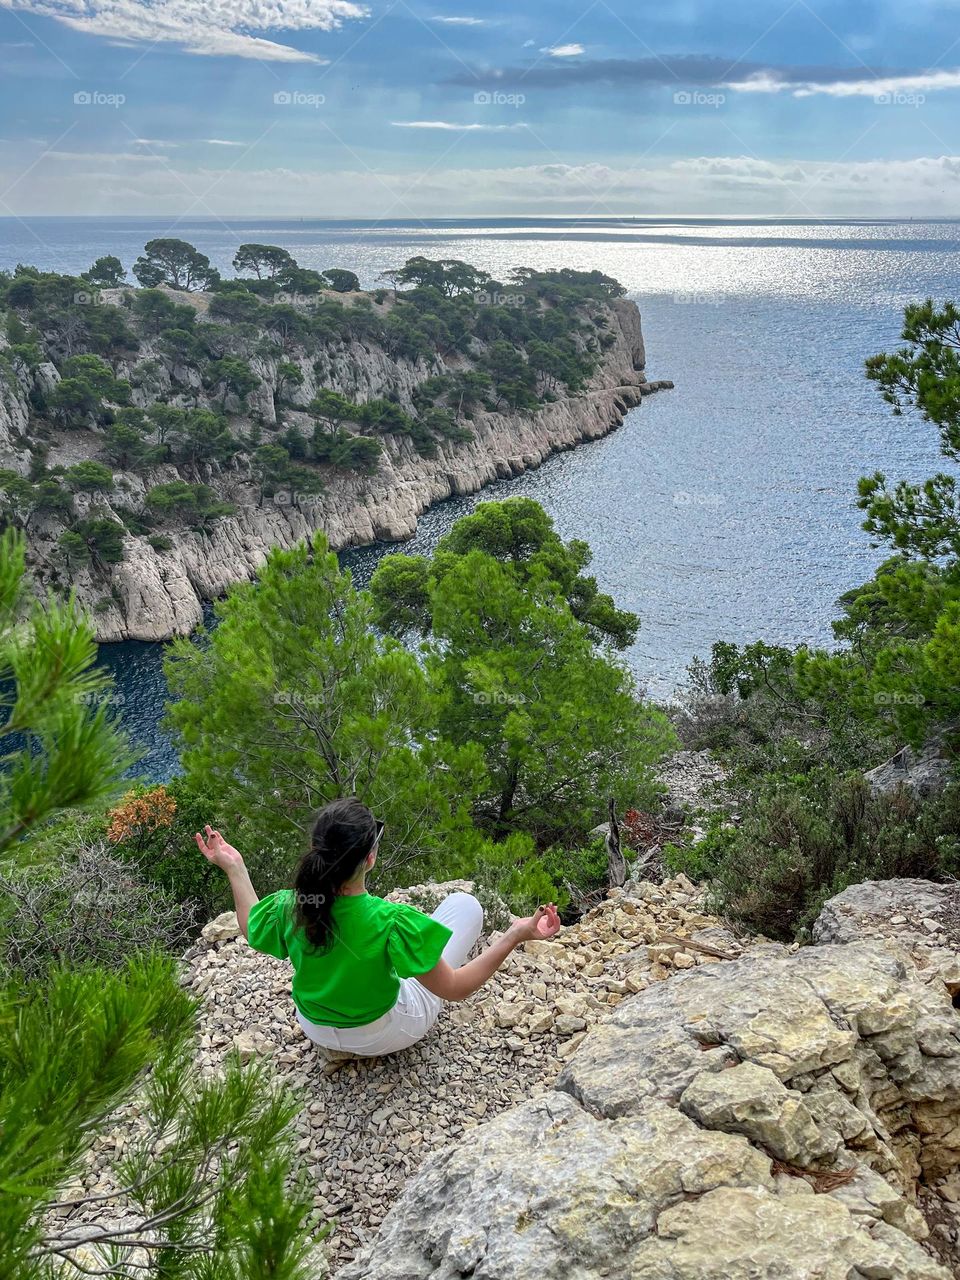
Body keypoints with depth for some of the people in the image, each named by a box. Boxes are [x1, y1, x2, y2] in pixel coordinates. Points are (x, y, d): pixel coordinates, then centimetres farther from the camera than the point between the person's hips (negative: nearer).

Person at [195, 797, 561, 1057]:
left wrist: (233, 868, 5)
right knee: (464, 903, 5)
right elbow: (454, 989, -29)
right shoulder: (390, 921, -39)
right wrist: (515, 936, -32)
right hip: (384, 1035, -4)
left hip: (315, 1029, 4)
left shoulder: (288, 908, -26)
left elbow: (253, 933, -1)